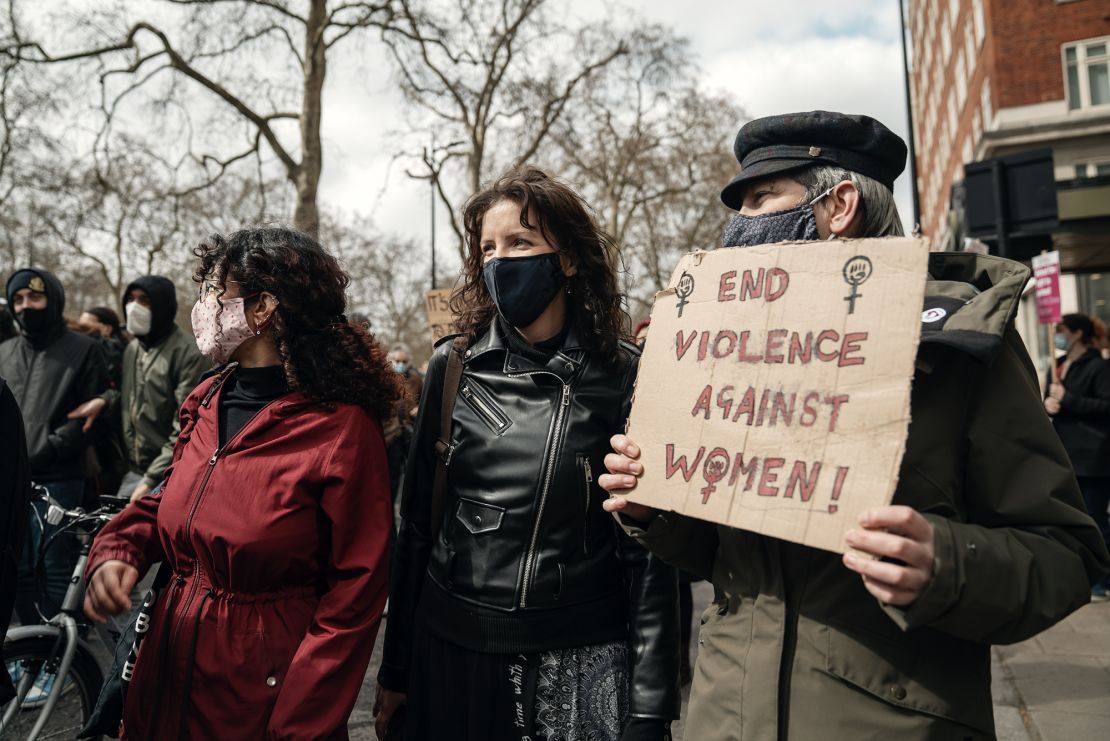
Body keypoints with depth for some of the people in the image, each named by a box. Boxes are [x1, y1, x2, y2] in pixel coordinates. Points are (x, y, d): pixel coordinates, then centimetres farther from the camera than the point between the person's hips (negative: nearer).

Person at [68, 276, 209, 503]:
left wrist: (152, 480, -17)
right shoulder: (133, 348, 13)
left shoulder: (187, 354, -13)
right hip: (133, 472, 8)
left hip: (168, 477, -7)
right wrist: (105, 401, 4)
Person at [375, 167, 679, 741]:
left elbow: (648, 552, -7)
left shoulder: (624, 376, -9)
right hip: (452, 649, 3)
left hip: (582, 658, -2)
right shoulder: (454, 365, -3)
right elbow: (417, 521, 3)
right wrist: (396, 668, 7)